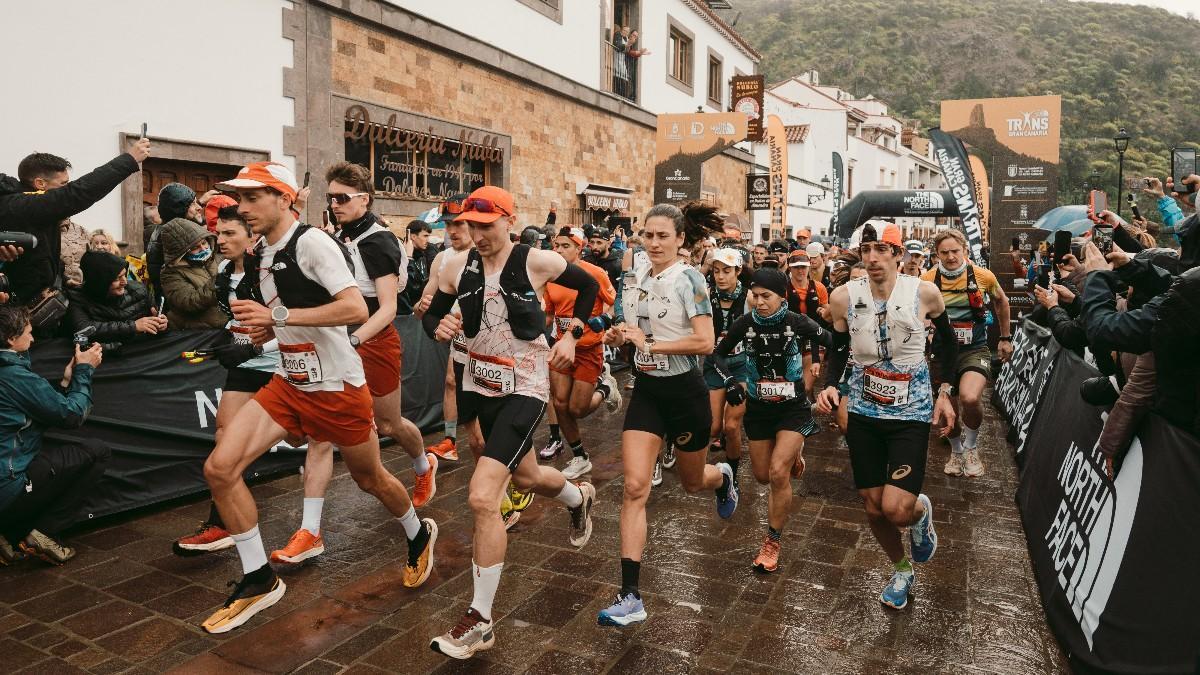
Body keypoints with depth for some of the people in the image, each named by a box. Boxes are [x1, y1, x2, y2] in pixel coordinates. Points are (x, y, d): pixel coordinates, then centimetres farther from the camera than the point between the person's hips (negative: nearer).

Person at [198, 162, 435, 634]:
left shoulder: (311, 242, -17)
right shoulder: (263, 251, 9)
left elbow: (357, 310, -28)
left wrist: (278, 316, -29)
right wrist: (267, 328, 0)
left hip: (337, 387, -7)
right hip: (288, 384, 7)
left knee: (370, 479, 11)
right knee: (219, 468, -8)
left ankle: (419, 535, 43)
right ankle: (259, 580, 8)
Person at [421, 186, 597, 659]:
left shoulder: (537, 261, -13)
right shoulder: (457, 266, -5)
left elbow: (588, 286, 4)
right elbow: (431, 314, 6)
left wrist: (570, 336, -2)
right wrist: (440, 328, -16)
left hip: (524, 389, -5)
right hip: (479, 385, 6)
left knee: (482, 497, -18)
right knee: (526, 478, 26)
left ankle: (480, 620, -2)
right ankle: (580, 499, 61)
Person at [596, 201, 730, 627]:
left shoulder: (688, 279, -13)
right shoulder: (634, 279, 4)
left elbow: (704, 342, -21)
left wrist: (651, 343, -23)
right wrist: (617, 337, -4)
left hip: (684, 390, -4)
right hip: (646, 390, 4)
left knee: (692, 482, 17)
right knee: (634, 487, -8)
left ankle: (723, 478, 57)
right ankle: (630, 597, -5)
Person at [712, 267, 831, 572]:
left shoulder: (798, 323, -14)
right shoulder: (745, 323, -8)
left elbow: (836, 345, -1)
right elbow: (719, 353, 5)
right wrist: (729, 380, -10)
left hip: (793, 407, -3)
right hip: (758, 408, 3)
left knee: (778, 473, -18)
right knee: (762, 476, 11)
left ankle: (773, 542, 0)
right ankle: (793, 454, 46)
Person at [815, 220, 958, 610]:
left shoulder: (925, 293, -10)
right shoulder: (844, 297, -8)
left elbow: (948, 340, 9)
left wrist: (944, 393, 7)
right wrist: (829, 386, -12)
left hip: (911, 413, -2)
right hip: (864, 414, 2)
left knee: (896, 509, -15)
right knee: (873, 509, 10)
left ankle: (921, 511, 24)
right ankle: (901, 571, 38)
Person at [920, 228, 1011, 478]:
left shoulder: (983, 276, -7)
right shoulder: (927, 280, -7)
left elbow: (1001, 301, 14)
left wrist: (1006, 338, 18)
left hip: (974, 349, -2)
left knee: (970, 399, -28)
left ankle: (971, 446, 2)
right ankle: (956, 450, 43)